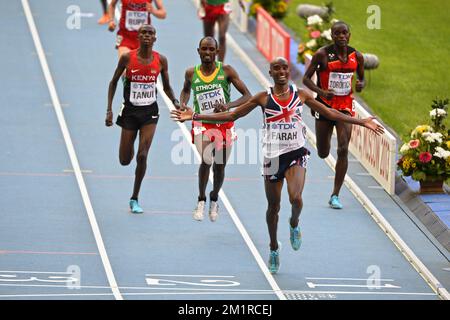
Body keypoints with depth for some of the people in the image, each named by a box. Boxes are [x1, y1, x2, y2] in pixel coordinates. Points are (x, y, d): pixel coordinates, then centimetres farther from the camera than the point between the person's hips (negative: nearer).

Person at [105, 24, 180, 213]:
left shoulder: (161, 60, -3)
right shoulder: (127, 58, -8)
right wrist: (109, 110, -3)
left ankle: (134, 199, 6)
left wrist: (176, 103, -9)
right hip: (130, 111, 0)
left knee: (142, 156, -9)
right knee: (125, 160, 4)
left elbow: (166, 87, 9)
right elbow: (113, 82, 3)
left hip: (150, 112, 0)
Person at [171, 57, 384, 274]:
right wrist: (194, 116, -4)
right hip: (273, 156, 1)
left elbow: (329, 113, 11)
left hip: (297, 153, -1)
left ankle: (294, 224, 13)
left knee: (296, 198, -23)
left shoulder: (300, 95, 3)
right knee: (273, 205, 8)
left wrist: (362, 122, 10)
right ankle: (274, 249, 29)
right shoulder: (263, 98, 0)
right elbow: (232, 115, 2)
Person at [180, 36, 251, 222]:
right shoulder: (191, 74, -2)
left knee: (219, 167, 11)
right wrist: (183, 104, 0)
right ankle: (201, 201, -4)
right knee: (206, 160, -24)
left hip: (224, 124, 1)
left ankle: (214, 199, 41)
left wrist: (229, 105, -25)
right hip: (202, 124, -1)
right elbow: (186, 90, 21)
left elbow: (248, 96, -9)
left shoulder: (226, 71, -8)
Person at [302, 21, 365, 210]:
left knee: (343, 150, -11)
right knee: (323, 154, 7)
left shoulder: (356, 57, -1)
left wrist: (361, 85, -11)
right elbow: (306, 78, -7)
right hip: (325, 106, -1)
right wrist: (321, 91, -24)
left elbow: (362, 78, 14)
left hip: (345, 107, 1)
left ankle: (335, 196, -3)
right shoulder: (322, 54, -11)